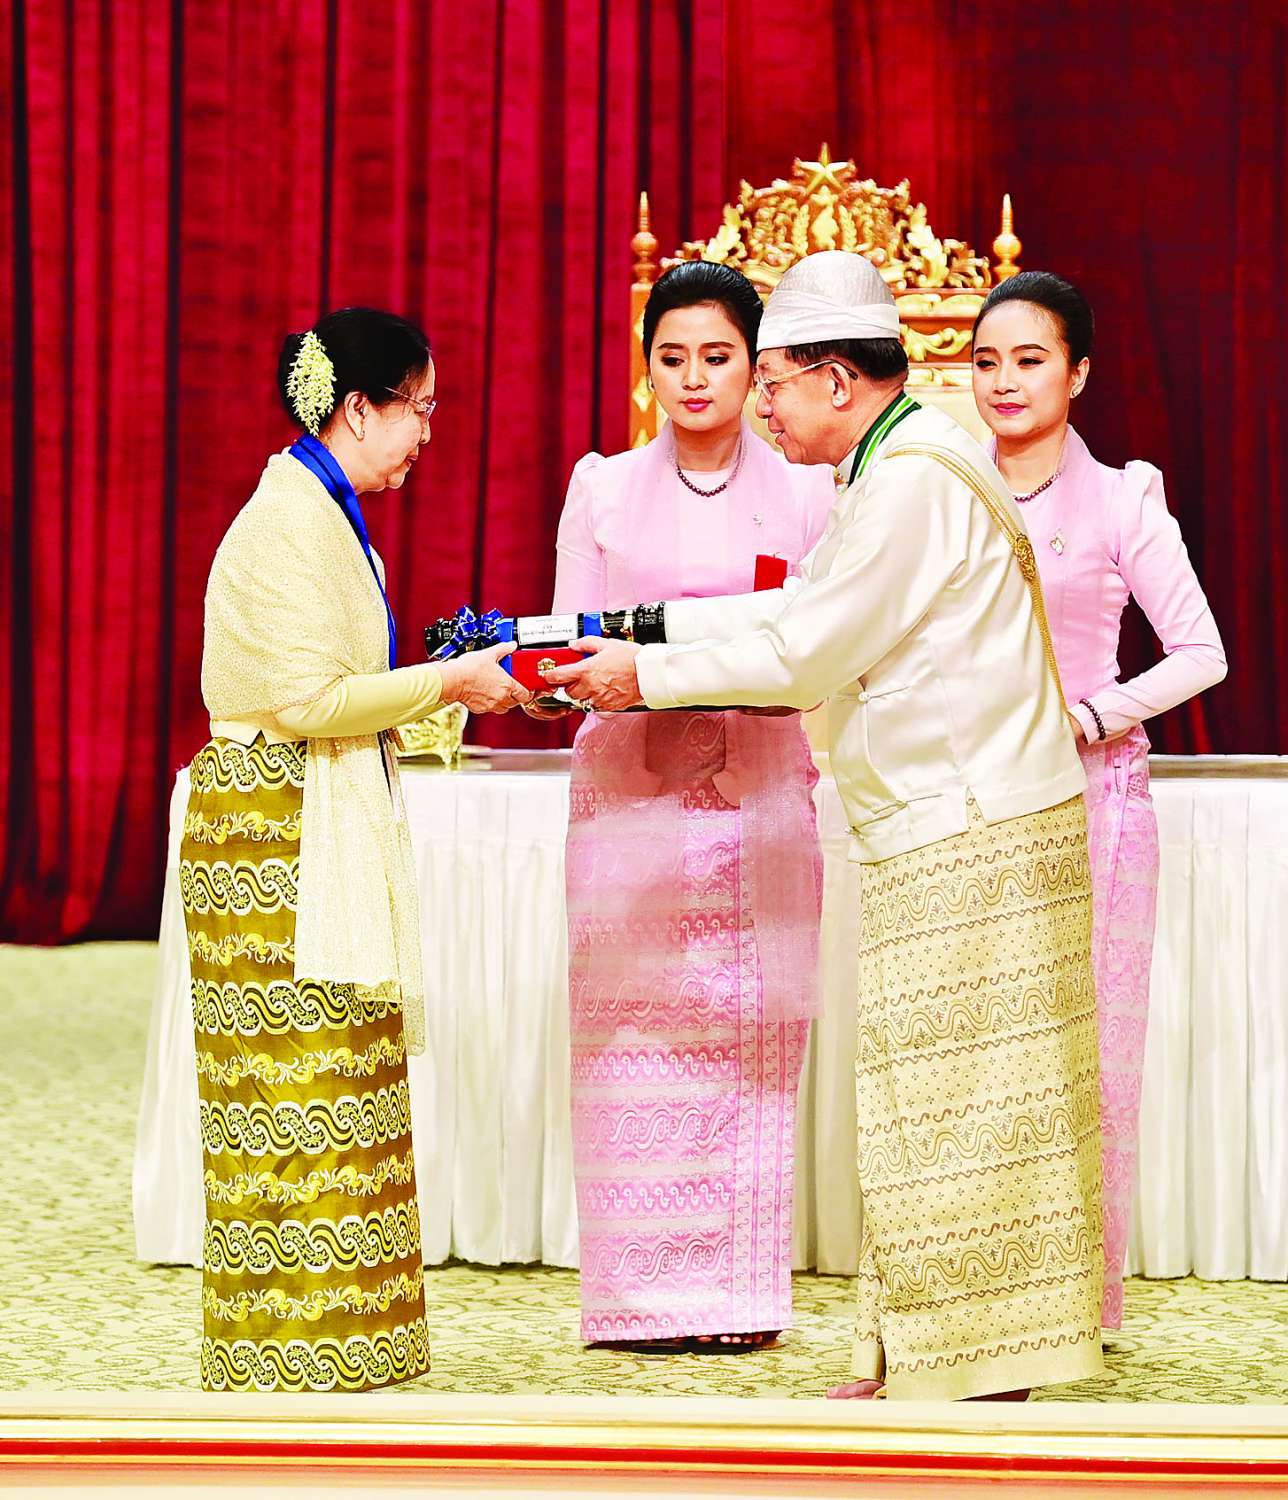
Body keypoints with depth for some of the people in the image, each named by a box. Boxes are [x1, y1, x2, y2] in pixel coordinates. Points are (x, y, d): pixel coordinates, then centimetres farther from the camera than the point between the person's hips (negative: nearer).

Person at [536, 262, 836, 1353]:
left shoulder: (805, 494, 8)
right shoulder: (602, 490, 10)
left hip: (760, 801, 0)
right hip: (630, 798, 0)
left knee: (748, 1043, -1)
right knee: (633, 1041, -3)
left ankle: (739, 1294, 6)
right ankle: (646, 1293, 3)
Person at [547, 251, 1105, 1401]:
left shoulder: (912, 480, -17)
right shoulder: (909, 464, 15)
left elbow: (804, 657, -16)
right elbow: (806, 609, 18)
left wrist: (649, 674, -6)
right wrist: (644, 628, 14)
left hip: (973, 838, -10)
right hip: (961, 829, 10)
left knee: (950, 1111, -5)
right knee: (941, 1114, 11)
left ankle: (968, 1375, 1)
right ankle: (913, 1370, 16)